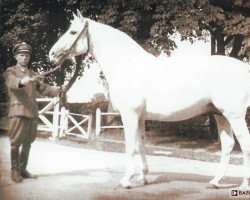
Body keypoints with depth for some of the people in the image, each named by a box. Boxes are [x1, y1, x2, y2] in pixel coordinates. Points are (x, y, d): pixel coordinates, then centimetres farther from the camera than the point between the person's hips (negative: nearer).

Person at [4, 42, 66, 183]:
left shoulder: (33, 75, 23)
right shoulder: (11, 71, 5)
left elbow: (43, 88, 12)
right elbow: (12, 83, -18)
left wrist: (57, 90, -7)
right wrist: (21, 81, -41)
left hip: (32, 113, 6)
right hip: (18, 112, -5)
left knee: (27, 143, 9)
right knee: (16, 143, -4)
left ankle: (23, 169, 18)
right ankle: (15, 171, 3)